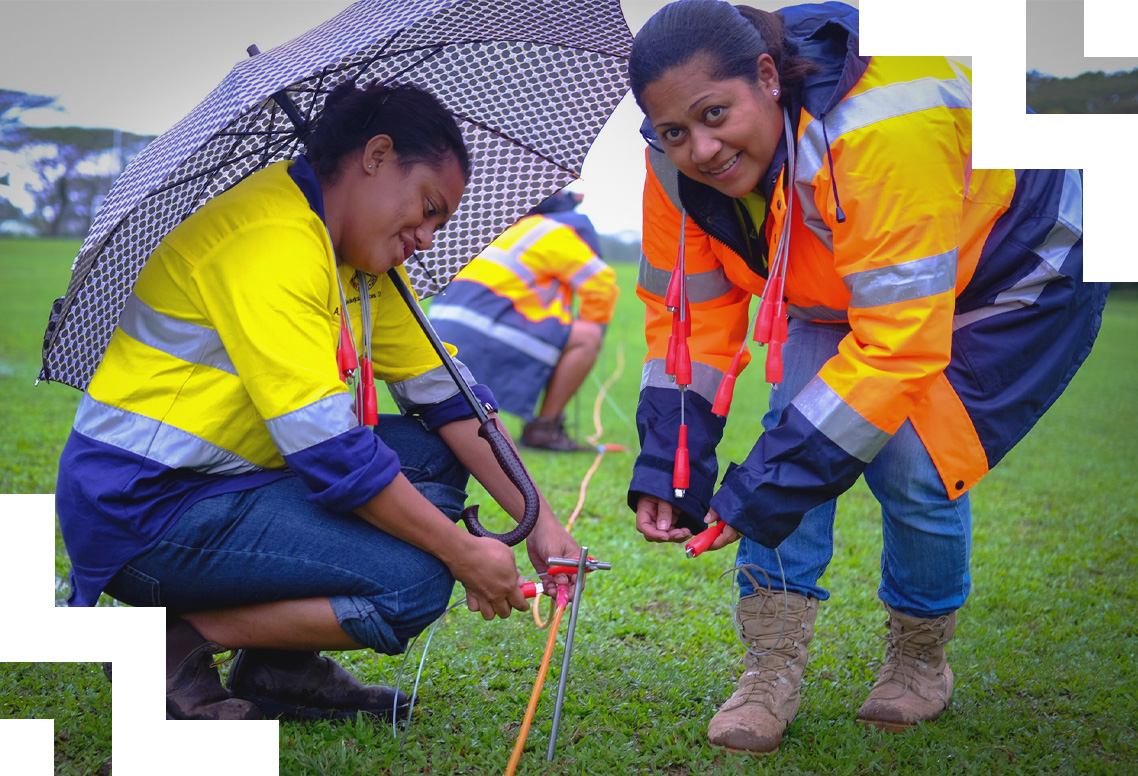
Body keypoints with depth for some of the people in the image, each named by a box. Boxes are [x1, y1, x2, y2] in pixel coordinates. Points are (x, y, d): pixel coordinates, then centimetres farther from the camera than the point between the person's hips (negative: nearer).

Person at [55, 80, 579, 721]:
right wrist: (464, 553, -18)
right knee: (414, 584, -19)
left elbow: (445, 393, 12)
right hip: (145, 510, -10)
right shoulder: (271, 241, -21)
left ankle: (282, 667, 2)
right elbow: (329, 451, -25)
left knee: (434, 453, 5)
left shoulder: (362, 256, 11)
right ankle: (174, 647, -8)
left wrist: (537, 520, 2)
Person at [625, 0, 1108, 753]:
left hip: (1021, 276, -6)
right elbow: (688, 311, -9)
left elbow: (899, 343, -44)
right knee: (797, 433, -13)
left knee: (912, 464, -17)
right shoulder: (679, 167, -21)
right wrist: (667, 467, -21)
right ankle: (772, 675, -4)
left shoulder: (883, 131, -44)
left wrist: (766, 486, -43)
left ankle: (920, 662, 11)